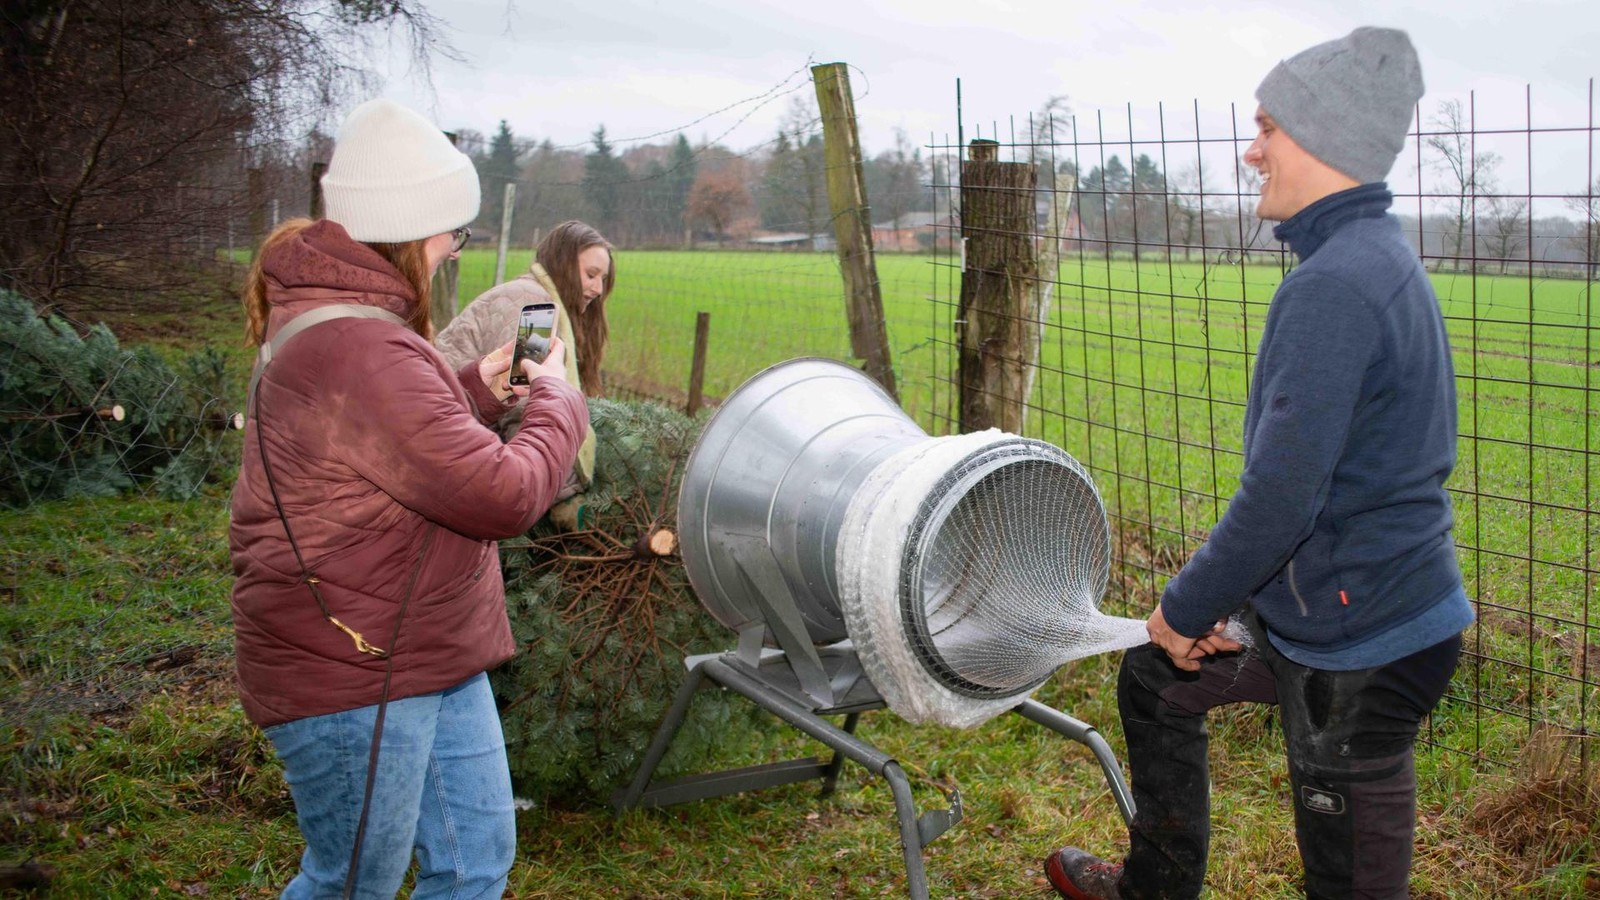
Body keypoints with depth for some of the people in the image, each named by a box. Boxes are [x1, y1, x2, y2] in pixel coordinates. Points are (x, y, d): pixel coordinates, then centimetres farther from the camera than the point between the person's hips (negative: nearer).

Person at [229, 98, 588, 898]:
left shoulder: (337, 319, 9)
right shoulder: (361, 353, -28)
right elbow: (503, 495, -26)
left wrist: (479, 388, 9)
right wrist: (556, 401, -8)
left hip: (429, 656, 10)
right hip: (352, 679, -10)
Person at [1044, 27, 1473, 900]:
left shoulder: (1331, 287, -24)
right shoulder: (1381, 256, 9)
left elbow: (1279, 499, -27)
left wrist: (1184, 607, -11)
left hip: (1360, 648, -10)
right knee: (1153, 678, 25)